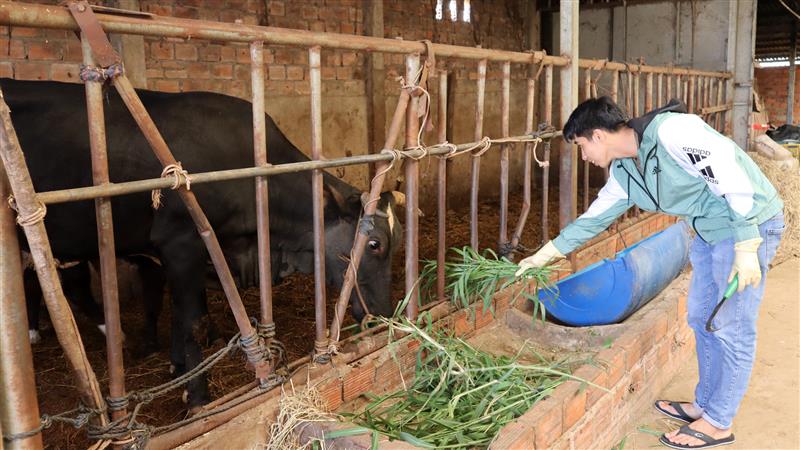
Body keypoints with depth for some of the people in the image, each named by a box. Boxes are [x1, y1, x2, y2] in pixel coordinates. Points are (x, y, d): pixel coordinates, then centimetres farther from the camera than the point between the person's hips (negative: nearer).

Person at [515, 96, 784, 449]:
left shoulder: (671, 131, -25)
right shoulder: (624, 171, 3)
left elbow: (731, 175, -26)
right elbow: (595, 217, 13)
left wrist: (746, 248, -25)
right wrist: (546, 254, 14)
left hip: (748, 224, -9)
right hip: (709, 231, 9)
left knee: (732, 328, 0)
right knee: (702, 320, 16)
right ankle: (705, 404, 32)